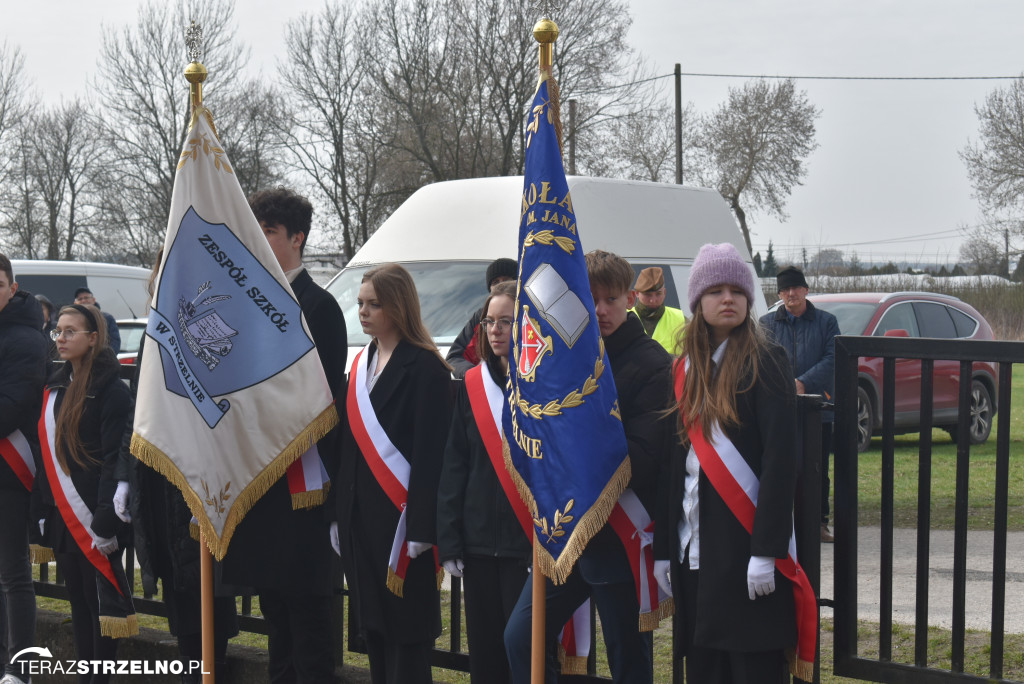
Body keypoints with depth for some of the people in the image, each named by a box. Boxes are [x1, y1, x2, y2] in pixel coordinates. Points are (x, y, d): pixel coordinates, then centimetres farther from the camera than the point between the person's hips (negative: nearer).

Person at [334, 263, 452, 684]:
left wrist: (419, 530, -20)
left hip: (400, 514, -8)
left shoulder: (423, 367, -11)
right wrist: (340, 516, 12)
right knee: (373, 629, 12)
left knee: (406, 636, -2)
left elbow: (429, 452, -15)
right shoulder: (362, 364, 13)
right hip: (360, 513, 8)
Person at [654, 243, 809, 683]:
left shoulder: (764, 362, -5)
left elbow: (781, 458, -12)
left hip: (746, 542, -6)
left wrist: (767, 549, -19)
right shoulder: (686, 368, 13)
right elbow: (675, 460, 13)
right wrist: (663, 547, 9)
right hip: (693, 544, 6)